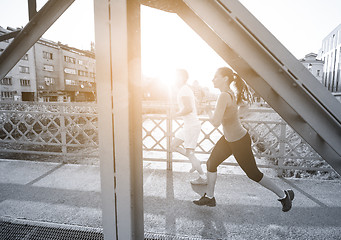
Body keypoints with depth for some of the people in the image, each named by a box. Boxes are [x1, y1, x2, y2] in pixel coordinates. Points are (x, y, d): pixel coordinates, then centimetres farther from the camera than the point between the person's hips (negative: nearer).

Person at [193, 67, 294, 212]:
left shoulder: (224, 96, -27)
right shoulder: (230, 93, 1)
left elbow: (216, 122, -33)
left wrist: (209, 113, -13)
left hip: (240, 141, -9)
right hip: (228, 139, 9)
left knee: (253, 174, 8)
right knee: (211, 163, 11)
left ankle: (284, 195, 32)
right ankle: (209, 197, 28)